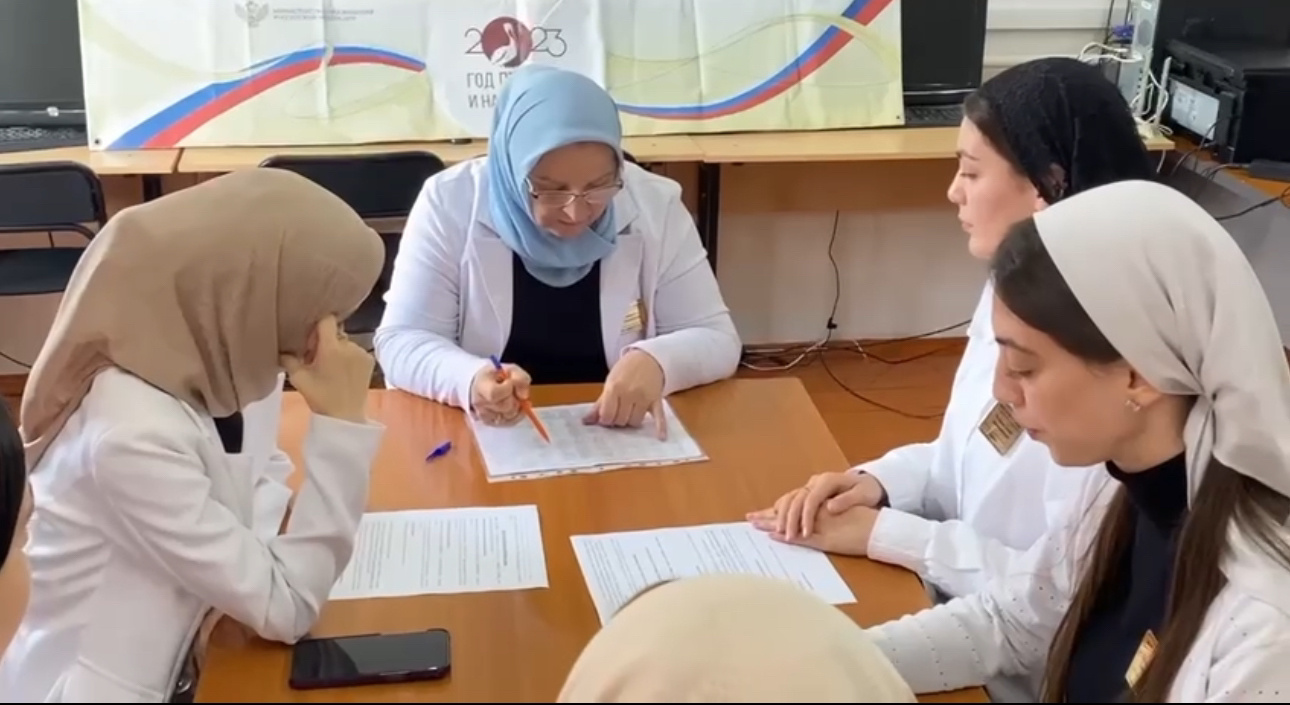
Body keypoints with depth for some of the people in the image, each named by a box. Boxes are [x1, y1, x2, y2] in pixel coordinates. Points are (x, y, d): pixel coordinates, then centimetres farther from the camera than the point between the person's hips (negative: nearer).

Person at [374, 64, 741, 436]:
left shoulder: (655, 206, -5)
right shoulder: (450, 202, -9)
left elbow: (716, 338, -3)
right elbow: (401, 341, -8)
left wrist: (655, 362, -24)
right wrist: (470, 380, -28)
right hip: (483, 438, -1)